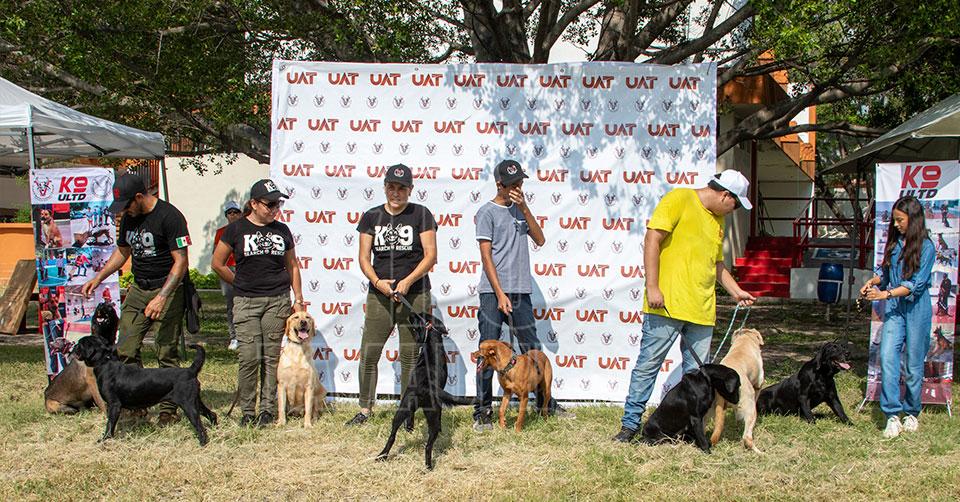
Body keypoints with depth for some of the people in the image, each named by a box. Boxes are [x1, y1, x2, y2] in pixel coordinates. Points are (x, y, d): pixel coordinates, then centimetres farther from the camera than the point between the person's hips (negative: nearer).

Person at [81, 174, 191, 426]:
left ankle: (168, 410, 2)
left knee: (166, 353, -6)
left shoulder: (169, 216, -14)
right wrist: (97, 279, 17)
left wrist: (162, 297, -23)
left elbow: (181, 262, -16)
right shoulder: (129, 218, 10)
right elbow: (122, 252, 26)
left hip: (168, 291, -7)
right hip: (138, 290, 7)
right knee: (125, 351, -1)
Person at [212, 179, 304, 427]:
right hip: (246, 302, -2)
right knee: (249, 356, -8)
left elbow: (292, 265, 18)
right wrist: (241, 284, 11)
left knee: (272, 356, 1)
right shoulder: (236, 229, 2)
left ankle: (268, 409, 9)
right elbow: (218, 263, 7)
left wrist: (298, 300, 13)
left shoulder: (282, 231, 10)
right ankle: (247, 411, 3)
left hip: (278, 300, 2)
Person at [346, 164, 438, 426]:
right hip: (379, 295, 2)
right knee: (368, 353, -1)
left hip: (414, 296, -2)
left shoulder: (421, 215, 2)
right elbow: (364, 257, 7)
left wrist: (408, 281, -15)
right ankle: (365, 409, 10)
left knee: (410, 355, -1)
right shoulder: (372, 217, 10)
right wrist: (377, 281, -11)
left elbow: (430, 255, -4)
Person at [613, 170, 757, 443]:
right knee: (648, 364, -5)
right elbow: (652, 239, -11)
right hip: (668, 304, -8)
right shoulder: (679, 199, -4)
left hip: (702, 308, 8)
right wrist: (652, 287, -17)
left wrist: (736, 291, 27)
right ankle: (630, 423, 0)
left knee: (697, 372, 5)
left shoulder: (717, 220, 22)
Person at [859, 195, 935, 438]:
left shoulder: (926, 247, -10)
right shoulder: (893, 243, 7)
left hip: (916, 309, -4)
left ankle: (912, 413, 23)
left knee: (913, 363, 5)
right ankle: (892, 416, -11)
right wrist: (872, 281, -2)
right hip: (893, 308, 4)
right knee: (887, 357, -11)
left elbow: (917, 284, -15)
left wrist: (885, 294, -20)